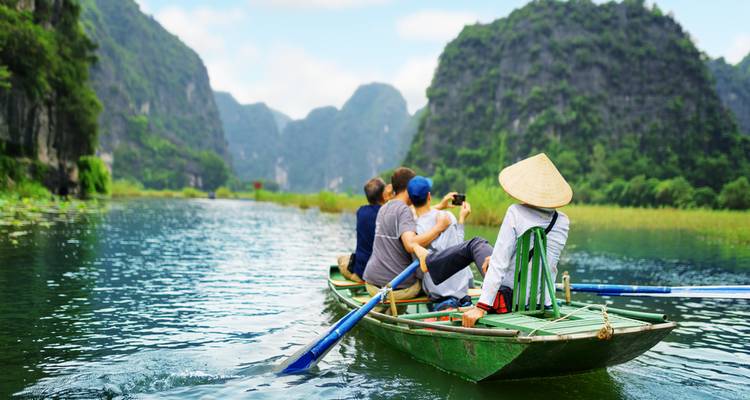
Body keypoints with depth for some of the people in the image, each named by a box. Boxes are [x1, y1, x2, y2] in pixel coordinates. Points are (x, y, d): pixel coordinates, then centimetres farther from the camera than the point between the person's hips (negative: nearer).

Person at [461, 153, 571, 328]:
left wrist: (481, 307, -17)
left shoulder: (516, 212, -9)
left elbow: (499, 262, -15)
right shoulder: (563, 222, 5)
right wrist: (494, 258, 20)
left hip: (510, 301, -5)